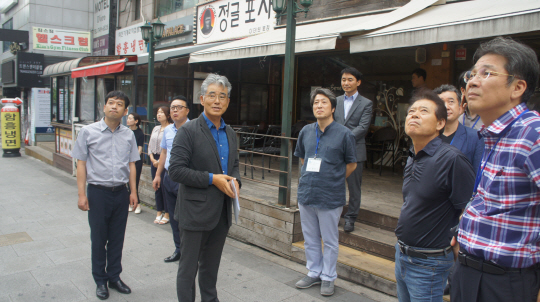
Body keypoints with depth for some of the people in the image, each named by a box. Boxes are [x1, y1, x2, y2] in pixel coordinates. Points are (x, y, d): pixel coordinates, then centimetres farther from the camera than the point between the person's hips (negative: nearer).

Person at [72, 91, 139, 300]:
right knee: (98, 238, 8)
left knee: (117, 238, 12)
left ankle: (114, 277, 28)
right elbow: (81, 164, -2)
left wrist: (133, 192, 7)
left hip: (121, 192, 3)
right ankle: (100, 281, 24)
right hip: (98, 192, -2)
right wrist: (82, 194, -6)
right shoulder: (88, 132, -3)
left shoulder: (129, 135, 5)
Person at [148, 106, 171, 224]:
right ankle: (159, 212, 19)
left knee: (165, 187, -4)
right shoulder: (155, 128, 15)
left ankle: (167, 214, 5)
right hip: (154, 160, 7)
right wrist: (152, 159, 2)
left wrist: (160, 161, -12)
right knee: (156, 187, 10)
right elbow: (150, 145, 16)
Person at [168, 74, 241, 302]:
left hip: (222, 212, 6)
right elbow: (175, 170, -17)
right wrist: (211, 179, -20)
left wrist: (235, 181, -2)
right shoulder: (188, 131, -12)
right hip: (196, 212, -6)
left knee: (211, 266, 20)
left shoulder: (230, 134, 10)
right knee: (188, 267, 6)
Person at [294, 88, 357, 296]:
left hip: (330, 198, -4)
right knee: (310, 239, 17)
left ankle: (328, 277, 27)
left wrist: (333, 181, 4)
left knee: (330, 241, 10)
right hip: (306, 193, 5)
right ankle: (314, 273, 34)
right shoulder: (306, 131, 4)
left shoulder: (344, 134, -10)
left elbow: (351, 164, 0)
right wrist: (311, 176, 11)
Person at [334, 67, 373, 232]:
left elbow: (363, 127, -9)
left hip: (354, 151, -3)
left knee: (354, 187, 5)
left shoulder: (366, 104, 1)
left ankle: (350, 217, 18)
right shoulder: (336, 101, 12)